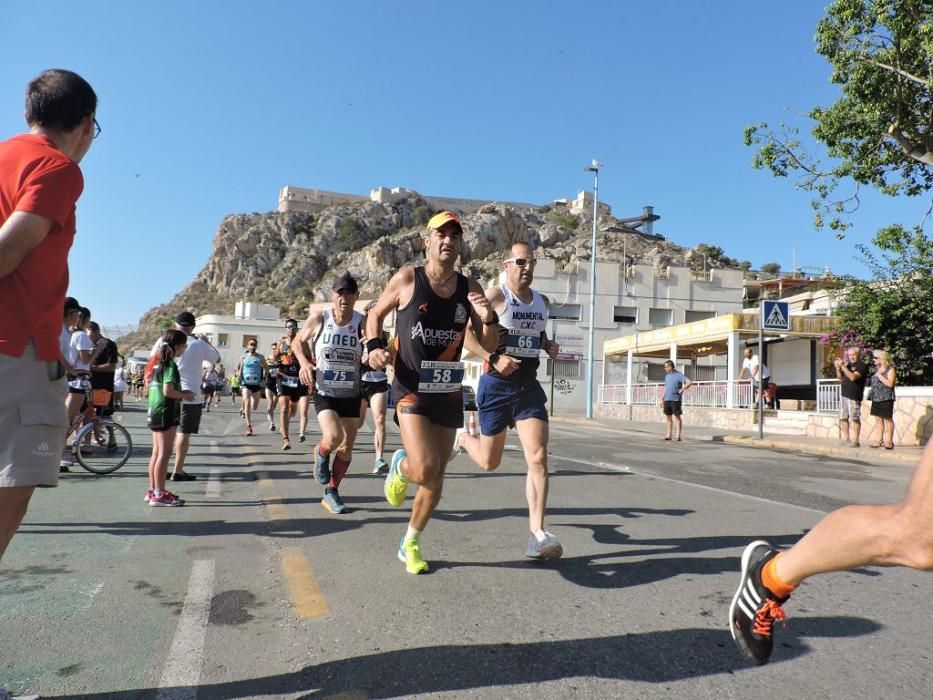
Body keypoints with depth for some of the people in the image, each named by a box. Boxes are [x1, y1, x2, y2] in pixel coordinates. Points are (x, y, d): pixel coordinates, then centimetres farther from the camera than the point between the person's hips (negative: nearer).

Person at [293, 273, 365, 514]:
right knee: (333, 437, -23)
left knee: (346, 447, 8)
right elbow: (298, 342, 9)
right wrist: (304, 363, -8)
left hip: (351, 394, 2)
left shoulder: (362, 322, -8)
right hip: (324, 392, -2)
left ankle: (331, 493, 28)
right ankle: (321, 453, 14)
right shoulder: (319, 318, -7)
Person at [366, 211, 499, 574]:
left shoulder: (470, 288, 3)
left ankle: (410, 543, 33)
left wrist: (488, 319, -15)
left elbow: (490, 346, 5)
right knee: (423, 470, -22)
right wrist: (374, 346, -8)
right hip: (411, 390, -4)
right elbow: (375, 314, 10)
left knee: (436, 477, 11)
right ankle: (400, 465, 16)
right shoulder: (407, 279, -5)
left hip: (449, 392, 4)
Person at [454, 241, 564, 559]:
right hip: (497, 385, -4)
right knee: (489, 462, 9)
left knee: (538, 459, -9)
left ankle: (537, 534, -4)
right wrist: (493, 358, -24)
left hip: (529, 386, 5)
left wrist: (548, 346, 5)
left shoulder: (543, 302, 11)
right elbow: (465, 333, -12)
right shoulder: (494, 296, -9)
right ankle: (462, 437, 44)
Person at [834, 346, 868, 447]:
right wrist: (838, 368, 4)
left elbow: (853, 377, -22)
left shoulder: (862, 366, -7)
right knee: (843, 418, 10)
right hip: (843, 395, 8)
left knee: (854, 419, -6)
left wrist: (842, 366, -19)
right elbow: (841, 378, 21)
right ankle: (845, 439, 17)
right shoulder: (849, 365, 17)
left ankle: (855, 441, -4)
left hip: (854, 397, -8)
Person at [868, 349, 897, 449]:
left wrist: (879, 375, -15)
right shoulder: (877, 369, 15)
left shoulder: (890, 369, -7)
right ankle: (879, 440, 13)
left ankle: (889, 441, 3)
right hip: (876, 399, 7)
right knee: (878, 419, 8)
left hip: (886, 399, -7)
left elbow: (890, 383, -17)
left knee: (887, 419, -2)